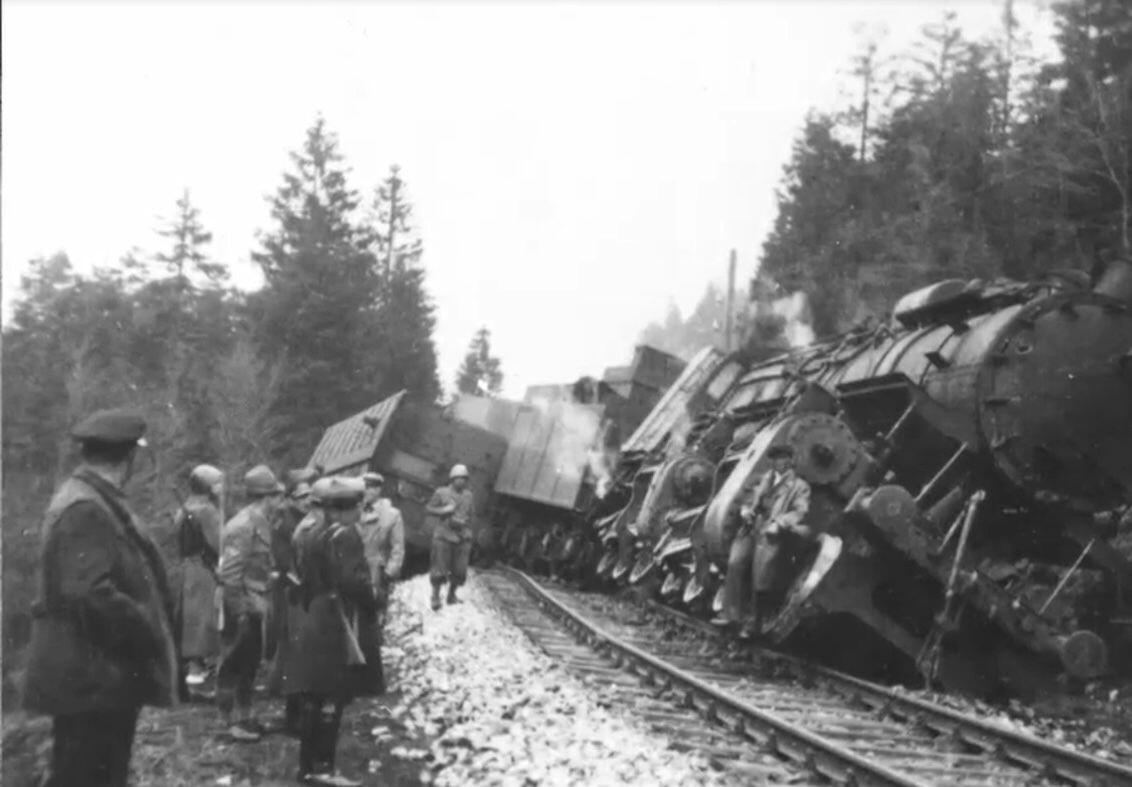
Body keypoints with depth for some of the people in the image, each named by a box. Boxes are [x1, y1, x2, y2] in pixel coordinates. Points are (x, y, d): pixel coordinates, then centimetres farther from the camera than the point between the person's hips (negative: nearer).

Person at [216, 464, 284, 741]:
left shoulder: (261, 522, 9)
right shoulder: (243, 526, -20)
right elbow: (230, 573, -22)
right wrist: (239, 610, -21)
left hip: (254, 605, 10)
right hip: (240, 606, -10)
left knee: (251, 660, 17)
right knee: (233, 663, 0)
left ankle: (245, 716, 28)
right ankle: (228, 722, 8)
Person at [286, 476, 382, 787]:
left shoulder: (307, 530, 12)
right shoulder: (344, 535, -17)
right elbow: (352, 581, -25)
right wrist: (373, 599, -10)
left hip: (313, 624, 9)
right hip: (340, 626, -9)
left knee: (313, 698, 12)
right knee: (333, 697, -4)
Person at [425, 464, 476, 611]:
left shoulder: (469, 496, 7)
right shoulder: (441, 493, -2)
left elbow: (471, 514, 13)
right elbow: (429, 508, 3)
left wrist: (463, 522, -7)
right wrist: (443, 510, -13)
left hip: (462, 537, 3)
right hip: (443, 536, -3)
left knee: (459, 570, 5)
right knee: (440, 569, -2)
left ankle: (452, 595, 22)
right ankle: (435, 597, 11)